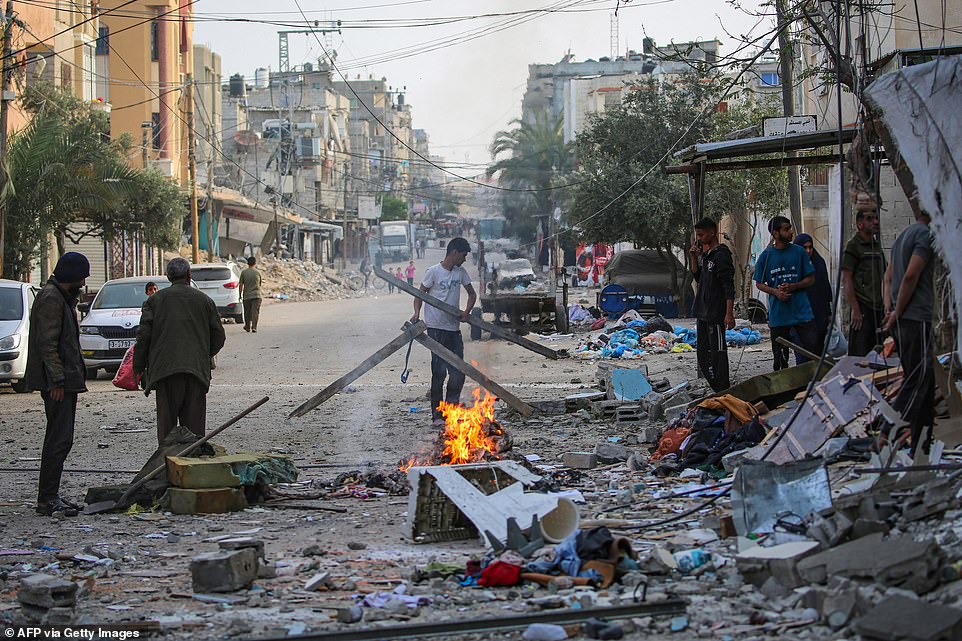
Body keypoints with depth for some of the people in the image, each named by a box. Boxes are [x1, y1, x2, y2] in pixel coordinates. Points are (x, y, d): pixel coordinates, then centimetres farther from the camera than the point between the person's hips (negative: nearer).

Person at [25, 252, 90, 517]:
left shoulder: (63, 297, 19)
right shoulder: (51, 299, -13)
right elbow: (47, 343, -20)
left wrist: (75, 375, 21)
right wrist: (57, 380, -23)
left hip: (66, 380, 11)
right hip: (58, 381, -11)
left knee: (59, 438, 12)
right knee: (59, 439, -11)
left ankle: (50, 495, 17)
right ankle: (47, 499, -9)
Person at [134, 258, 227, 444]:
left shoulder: (154, 300, 5)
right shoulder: (204, 300, 10)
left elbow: (144, 336, 0)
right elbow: (218, 336, 12)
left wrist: (139, 368, 6)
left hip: (165, 369, -1)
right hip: (197, 370, 1)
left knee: (166, 422, 2)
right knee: (194, 423, 5)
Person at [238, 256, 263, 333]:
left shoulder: (243, 272, -2)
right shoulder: (258, 272, -1)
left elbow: (241, 285, -1)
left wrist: (240, 294, 8)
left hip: (246, 296, 1)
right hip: (256, 295, -1)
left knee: (247, 312, 13)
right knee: (255, 312, -3)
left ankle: (247, 327, 24)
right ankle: (254, 327, -13)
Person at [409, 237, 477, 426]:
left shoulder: (461, 272, 9)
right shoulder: (433, 272, -7)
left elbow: (472, 293, 19)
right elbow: (420, 294, -2)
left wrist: (467, 311, 1)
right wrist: (417, 313, -19)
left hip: (454, 328, 6)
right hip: (436, 327, -6)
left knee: (458, 371, 3)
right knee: (439, 371, -5)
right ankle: (437, 414, 1)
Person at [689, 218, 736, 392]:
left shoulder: (721, 255, -13)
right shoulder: (706, 254, 14)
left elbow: (729, 287, -17)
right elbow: (698, 278, 24)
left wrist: (729, 314, -23)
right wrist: (694, 258, 9)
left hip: (716, 315, -10)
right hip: (702, 314, 10)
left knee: (718, 353, -6)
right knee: (703, 356, 13)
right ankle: (720, 390, 20)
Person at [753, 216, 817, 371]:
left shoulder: (799, 252, 2)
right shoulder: (766, 256, 2)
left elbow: (810, 279, 6)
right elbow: (759, 284, 9)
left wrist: (793, 286, -12)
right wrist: (775, 292, -10)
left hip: (802, 312, 0)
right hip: (778, 316, 0)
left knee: (811, 349, -6)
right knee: (780, 358, 7)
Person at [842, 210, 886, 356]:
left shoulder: (877, 246, 18)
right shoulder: (854, 246, -6)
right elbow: (846, 280, -11)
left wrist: (885, 306, 15)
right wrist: (855, 310, -17)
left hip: (877, 307, 8)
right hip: (862, 307, -8)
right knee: (859, 355, -10)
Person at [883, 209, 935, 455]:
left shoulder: (903, 236, 20)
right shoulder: (926, 234, -11)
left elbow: (888, 278, 19)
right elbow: (911, 276, -19)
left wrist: (889, 310, 9)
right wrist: (897, 313, -13)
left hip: (902, 321, 10)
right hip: (917, 319, -10)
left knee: (923, 382, 14)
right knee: (918, 382, -10)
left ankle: (923, 445, 18)